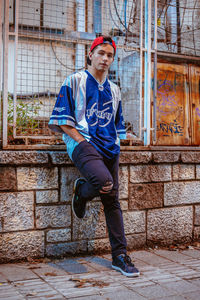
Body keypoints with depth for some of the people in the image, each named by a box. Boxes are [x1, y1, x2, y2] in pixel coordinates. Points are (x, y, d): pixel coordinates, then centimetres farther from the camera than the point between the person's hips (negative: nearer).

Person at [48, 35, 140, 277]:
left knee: (112, 199, 3)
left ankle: (120, 255, 9)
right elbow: (62, 119, -2)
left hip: (109, 148, 5)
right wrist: (82, 141, -12)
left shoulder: (114, 90, 20)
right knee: (103, 180, -32)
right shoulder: (75, 81, 4)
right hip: (82, 142, -5)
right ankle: (81, 191, 4)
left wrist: (116, 144, 9)